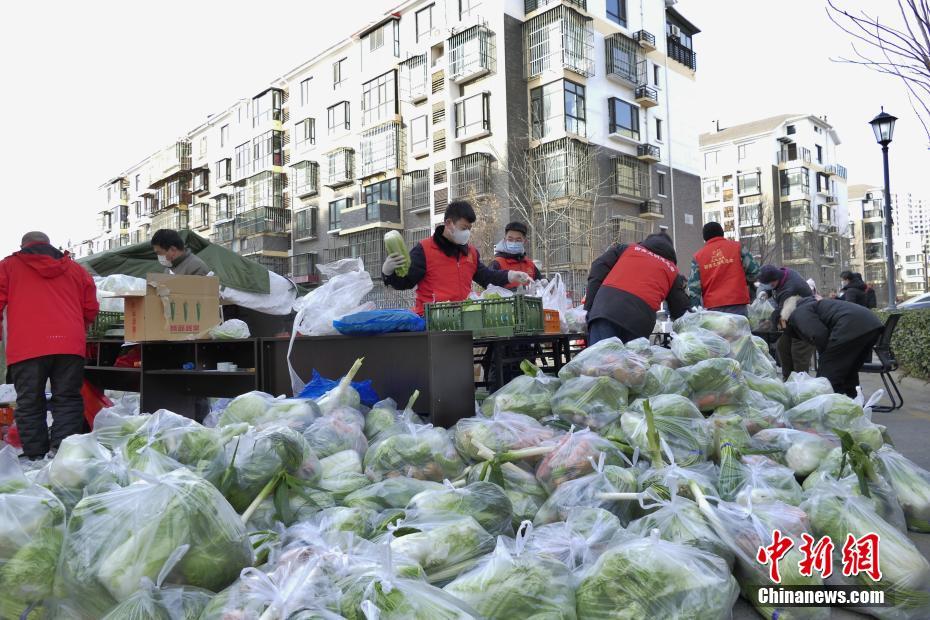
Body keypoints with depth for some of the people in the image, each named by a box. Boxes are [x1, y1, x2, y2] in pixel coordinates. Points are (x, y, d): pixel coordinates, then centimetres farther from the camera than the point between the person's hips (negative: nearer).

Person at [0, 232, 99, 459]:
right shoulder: (76, 269, 20)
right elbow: (91, 309, 18)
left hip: (27, 348, -1)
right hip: (70, 345, 1)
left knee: (29, 404, 5)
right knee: (68, 401, 4)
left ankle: (35, 458, 4)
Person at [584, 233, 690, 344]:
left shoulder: (625, 248, 26)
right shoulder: (672, 270, 25)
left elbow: (596, 273, 13)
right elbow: (679, 310, 24)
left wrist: (589, 307, 10)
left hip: (605, 311, -1)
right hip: (640, 322, 1)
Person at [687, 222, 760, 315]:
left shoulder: (698, 256, 8)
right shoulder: (737, 247, 6)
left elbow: (693, 288, 3)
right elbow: (754, 271, 4)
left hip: (712, 308, 1)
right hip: (737, 305, -1)